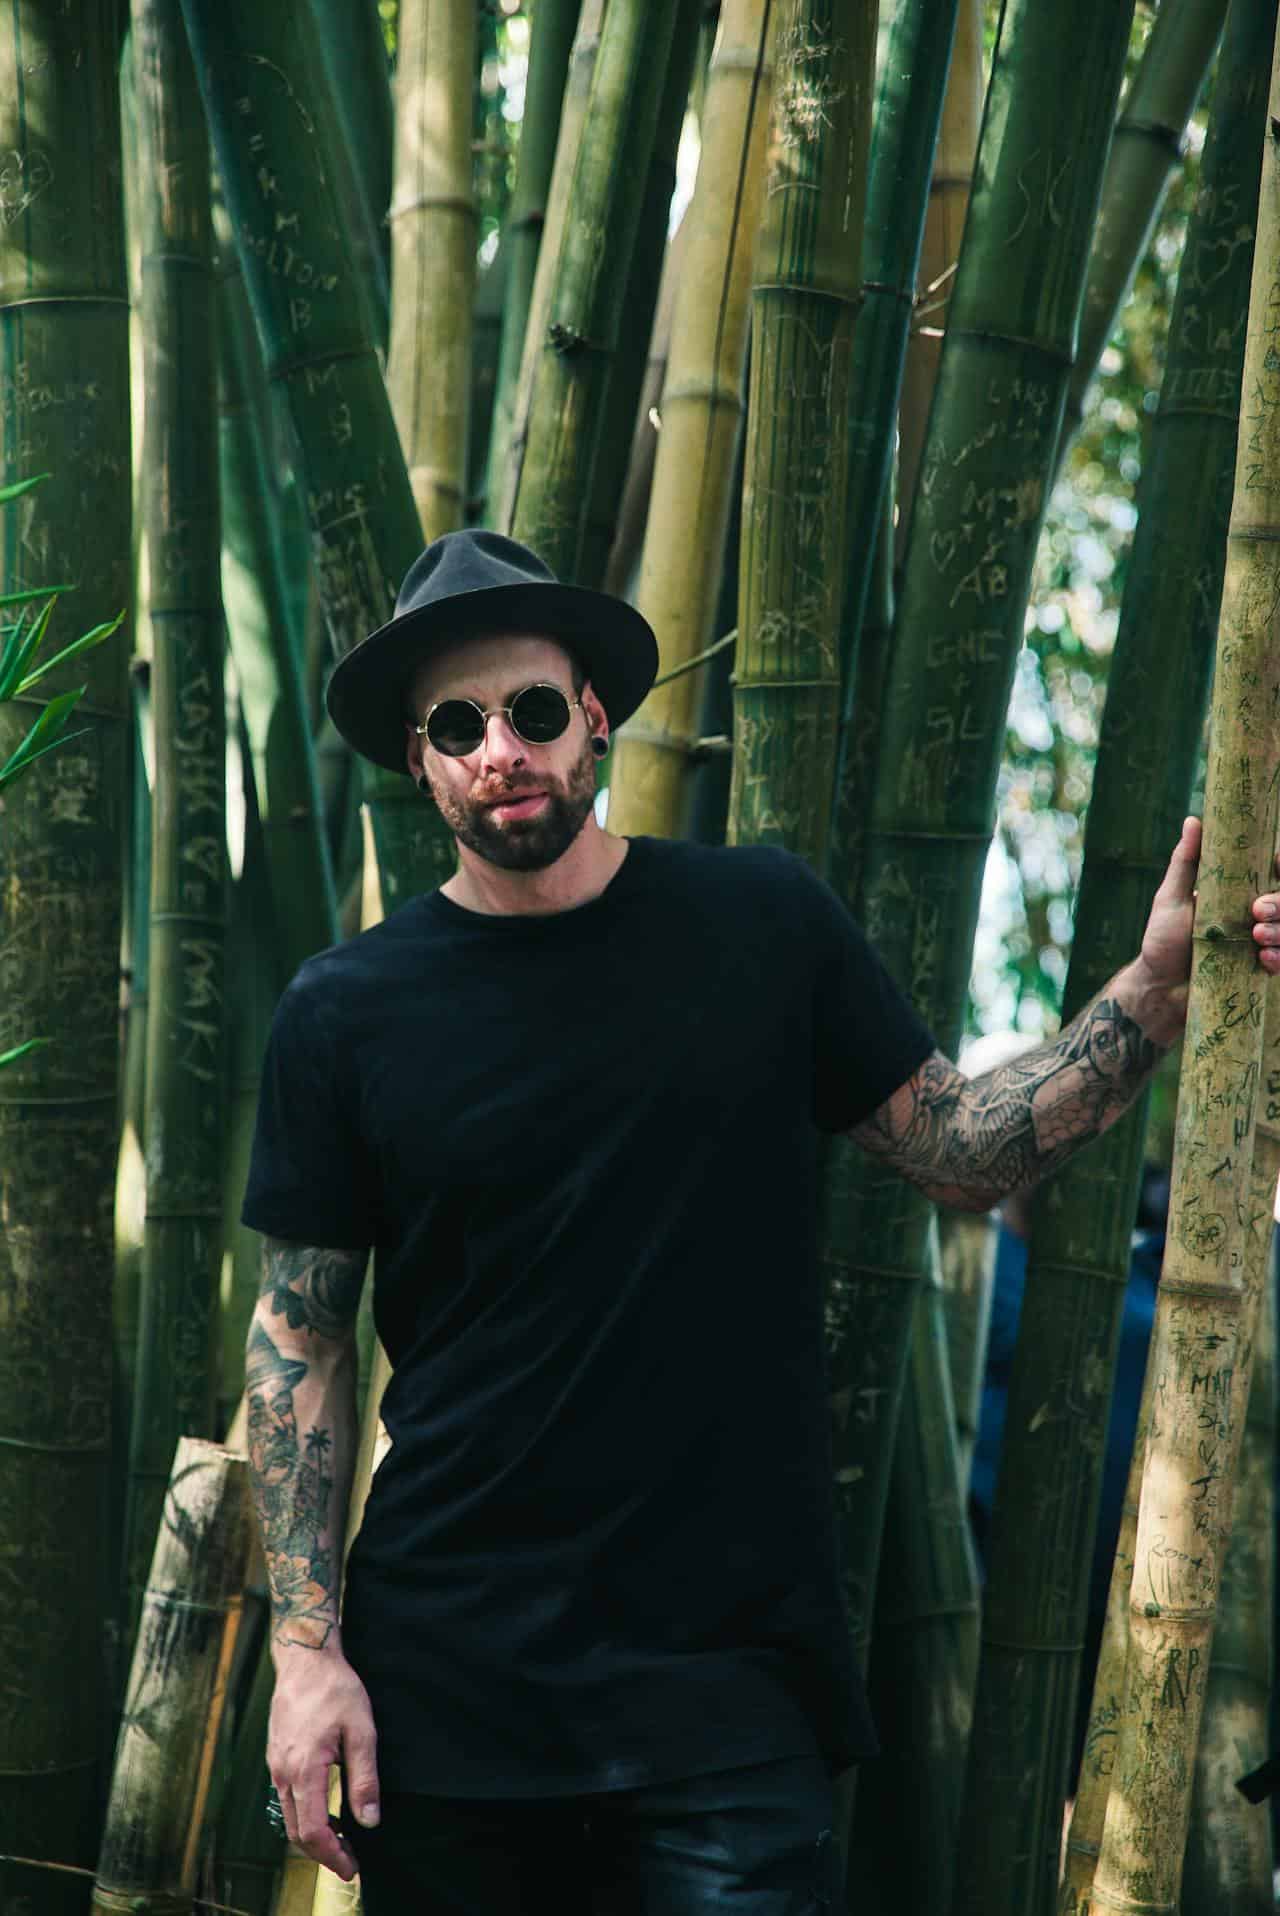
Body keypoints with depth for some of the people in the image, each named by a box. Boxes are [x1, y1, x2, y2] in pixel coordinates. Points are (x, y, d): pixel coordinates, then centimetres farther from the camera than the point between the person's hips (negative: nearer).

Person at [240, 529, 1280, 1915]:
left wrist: (1153, 993, -7)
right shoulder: (344, 1012, -1)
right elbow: (298, 1336, 2)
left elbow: (958, 1151, 6)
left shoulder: (763, 923, 1)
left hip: (727, 1673, 0)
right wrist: (303, 1651, -4)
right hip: (443, 1681, 0)